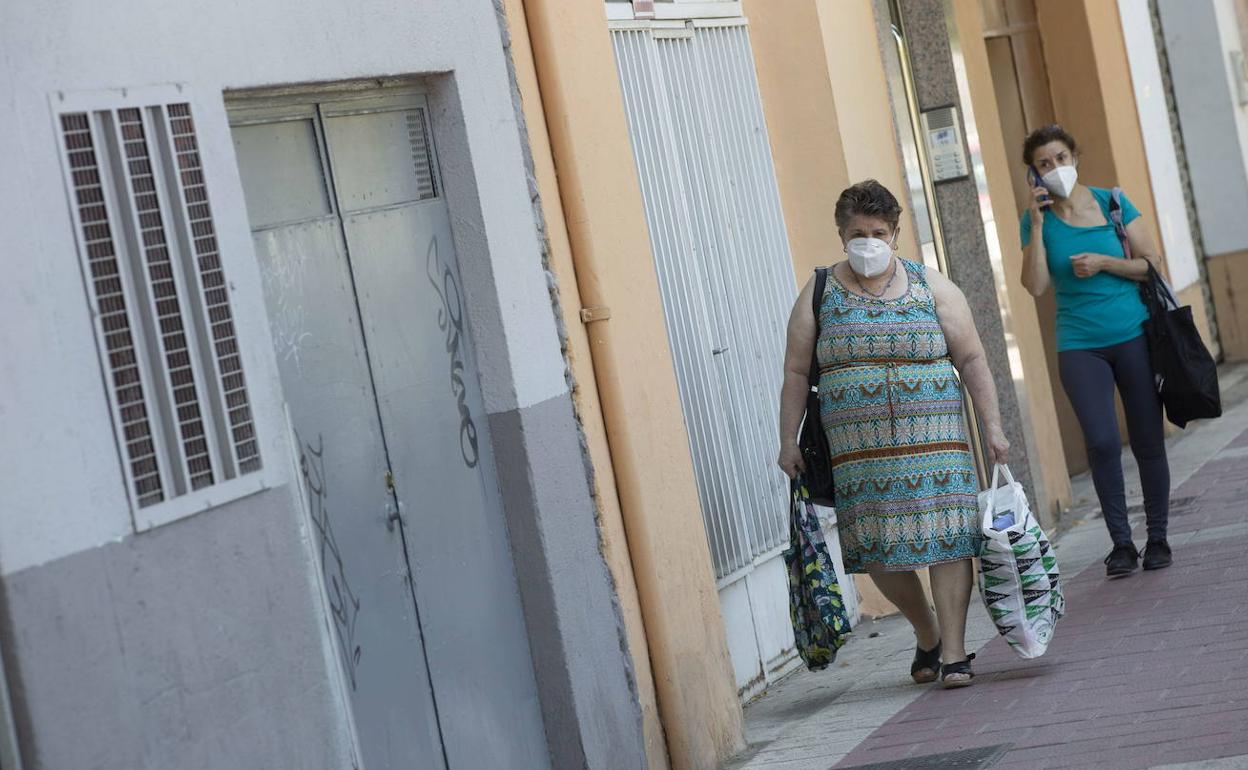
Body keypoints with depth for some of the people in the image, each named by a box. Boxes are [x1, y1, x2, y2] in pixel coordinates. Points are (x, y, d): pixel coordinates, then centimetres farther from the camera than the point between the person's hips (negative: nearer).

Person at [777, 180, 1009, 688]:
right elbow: (796, 372, 8)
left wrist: (992, 425, 0)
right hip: (858, 450, 1)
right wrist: (788, 440, 3)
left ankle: (954, 654, 0)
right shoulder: (819, 294, 6)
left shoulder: (930, 287, 5)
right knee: (877, 551, 1)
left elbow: (971, 360, 5)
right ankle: (927, 635, 25)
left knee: (946, 540, -8)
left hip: (934, 441, -1)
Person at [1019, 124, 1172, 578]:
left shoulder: (1111, 203, 2)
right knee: (1102, 442, -12)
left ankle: (1157, 537, 16)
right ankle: (1121, 543, -3)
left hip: (1133, 335, 0)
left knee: (1148, 441, 4)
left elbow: (1150, 264, 2)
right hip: (1080, 346, 0)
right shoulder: (1038, 220, 3)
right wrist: (1037, 224, -13)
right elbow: (1036, 286, -9)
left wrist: (1104, 262, -13)